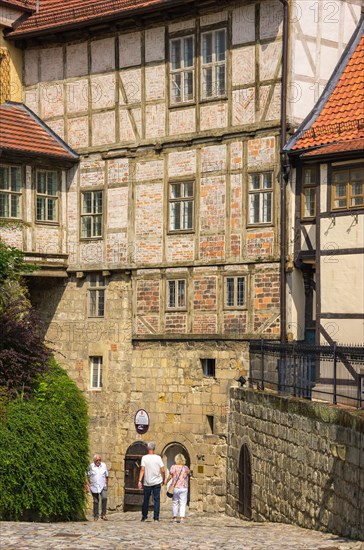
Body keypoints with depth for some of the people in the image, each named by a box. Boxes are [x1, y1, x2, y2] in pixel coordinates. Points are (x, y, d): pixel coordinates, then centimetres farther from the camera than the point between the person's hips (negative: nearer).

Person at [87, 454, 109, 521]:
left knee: (104, 498, -20)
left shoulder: (104, 465, 4)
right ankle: (95, 516, 19)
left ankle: (103, 514, -13)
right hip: (94, 487, 0)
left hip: (103, 486, 0)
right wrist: (88, 485, -3)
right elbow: (88, 476, 3)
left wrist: (107, 484, 12)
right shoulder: (91, 466, -2)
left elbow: (106, 476, 13)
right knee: (96, 501, 5)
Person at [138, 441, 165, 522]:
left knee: (146, 500, 12)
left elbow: (142, 470, -12)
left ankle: (144, 516, 20)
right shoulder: (158, 458, -2)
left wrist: (139, 481, -13)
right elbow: (162, 471, -4)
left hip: (147, 483, 0)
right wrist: (163, 480, 10)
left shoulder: (144, 458, -4)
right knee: (157, 500, 2)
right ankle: (156, 518, -2)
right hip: (157, 482, 0)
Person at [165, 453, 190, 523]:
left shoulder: (173, 467, -6)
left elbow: (170, 477, -4)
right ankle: (182, 518, -6)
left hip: (175, 487, 0)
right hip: (184, 488, 0)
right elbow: (189, 474, 16)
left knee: (175, 502, 11)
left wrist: (165, 481, 13)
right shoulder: (186, 468, -2)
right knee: (183, 503, 2)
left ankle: (175, 517, 12)